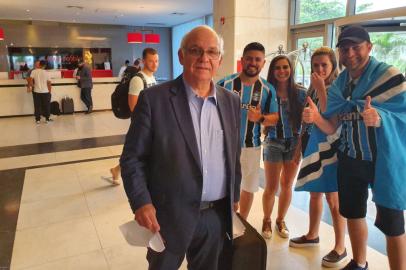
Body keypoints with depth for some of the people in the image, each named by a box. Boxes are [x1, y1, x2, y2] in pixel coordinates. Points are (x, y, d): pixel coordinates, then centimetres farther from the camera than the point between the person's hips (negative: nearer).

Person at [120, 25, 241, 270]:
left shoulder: (231, 101, 3)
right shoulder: (154, 99, -11)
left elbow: (234, 155, 11)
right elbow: (132, 157, -9)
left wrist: (234, 195, 13)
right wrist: (141, 202, -18)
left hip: (217, 215, 4)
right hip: (170, 215, -3)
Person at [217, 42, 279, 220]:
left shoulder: (268, 90, -2)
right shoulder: (225, 84, -8)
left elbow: (274, 118, 2)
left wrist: (260, 118, -20)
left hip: (251, 146, 2)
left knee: (248, 187, 15)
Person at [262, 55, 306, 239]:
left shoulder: (300, 93, -1)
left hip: (295, 143, 2)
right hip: (273, 143, -2)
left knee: (287, 185, 13)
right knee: (271, 187, 3)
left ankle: (280, 220, 33)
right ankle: (267, 220, 27)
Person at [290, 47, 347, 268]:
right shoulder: (312, 89, 10)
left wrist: (321, 89, -22)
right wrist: (299, 146, 13)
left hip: (329, 149, -7)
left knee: (332, 198, -1)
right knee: (315, 194, 17)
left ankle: (340, 248, 13)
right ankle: (312, 235, 32)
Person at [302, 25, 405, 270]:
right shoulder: (339, 84, 2)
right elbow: (331, 128, -1)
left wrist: (379, 117, -35)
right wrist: (316, 118, -22)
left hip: (385, 160, -5)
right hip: (350, 160, 6)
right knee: (353, 213, 19)